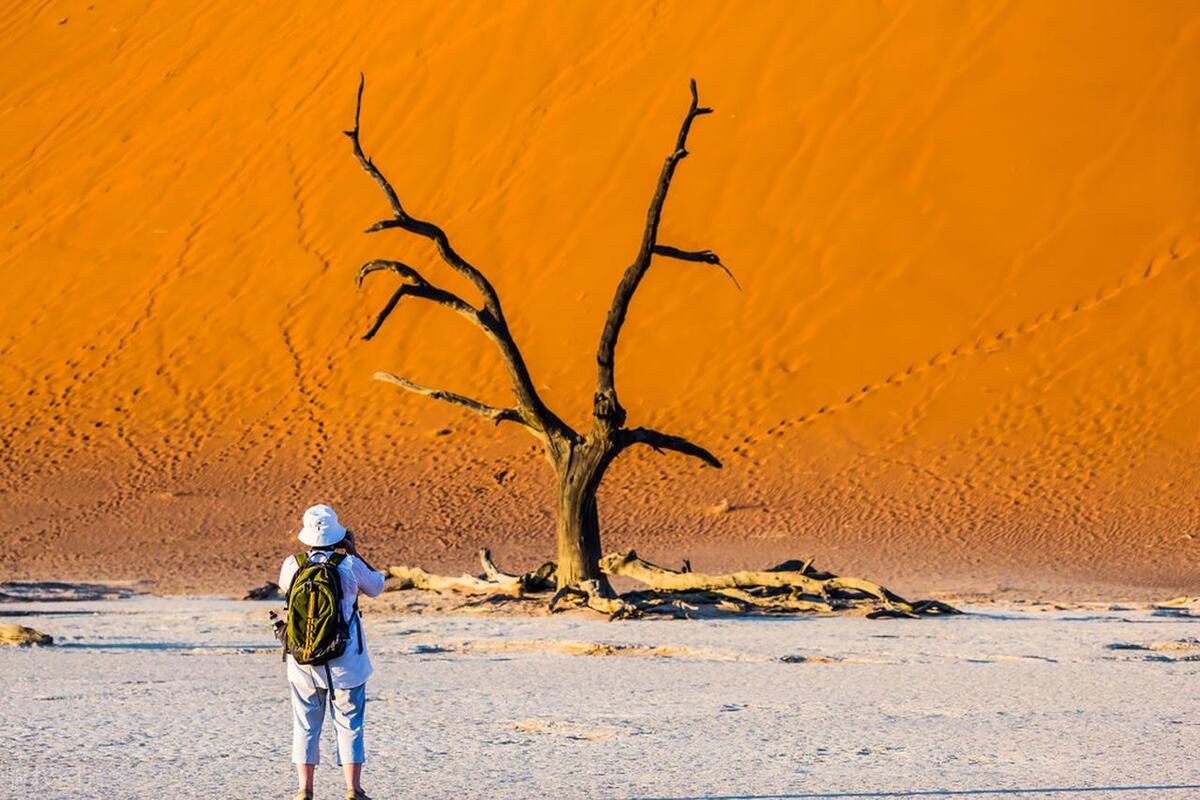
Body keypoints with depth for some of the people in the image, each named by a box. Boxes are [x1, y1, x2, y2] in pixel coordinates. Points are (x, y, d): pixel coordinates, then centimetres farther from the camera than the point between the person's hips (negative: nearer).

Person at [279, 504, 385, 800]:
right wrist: (355, 553, 12)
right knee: (349, 725, 7)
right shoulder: (350, 565, -12)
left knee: (305, 725, 12)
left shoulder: (293, 565, -7)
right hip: (345, 662, -2)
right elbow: (375, 586, 8)